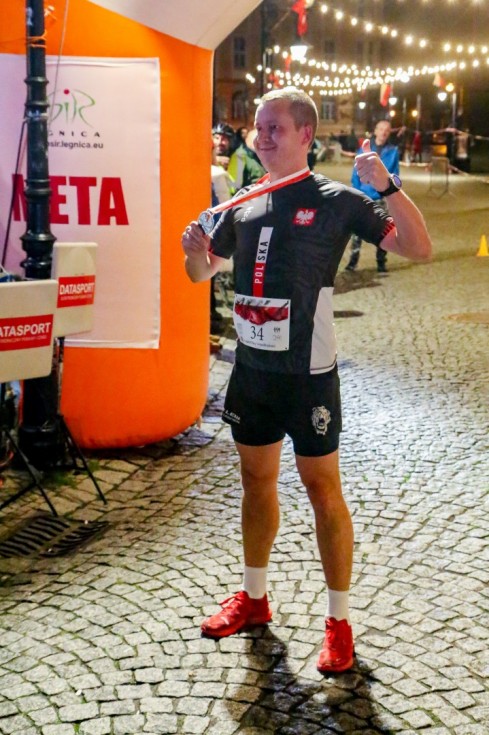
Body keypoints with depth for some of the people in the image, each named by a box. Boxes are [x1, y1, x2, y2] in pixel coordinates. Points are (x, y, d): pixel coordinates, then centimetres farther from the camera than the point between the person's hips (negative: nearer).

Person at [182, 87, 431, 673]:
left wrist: (386, 185, -26)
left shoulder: (336, 200, -7)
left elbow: (418, 248, -13)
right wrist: (195, 250, -5)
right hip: (252, 366, 6)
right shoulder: (243, 203, 8)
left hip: (307, 372, -5)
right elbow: (204, 272, 18)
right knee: (256, 479, 16)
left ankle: (338, 621, 13)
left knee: (322, 487, 1)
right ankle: (253, 597, 33)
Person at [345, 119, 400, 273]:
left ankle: (381, 262, 16)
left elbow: (395, 175, 2)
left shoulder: (393, 151, 1)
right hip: (363, 196, 0)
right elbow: (356, 172, 1)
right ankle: (353, 260, 3)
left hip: (382, 197, 1)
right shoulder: (364, 149, 1)